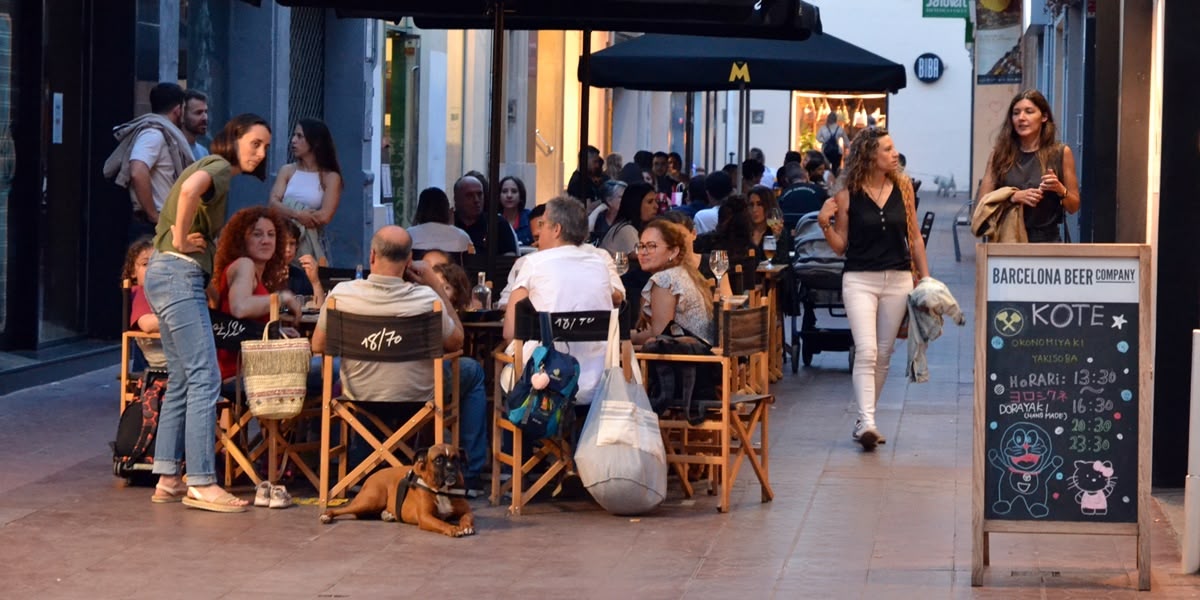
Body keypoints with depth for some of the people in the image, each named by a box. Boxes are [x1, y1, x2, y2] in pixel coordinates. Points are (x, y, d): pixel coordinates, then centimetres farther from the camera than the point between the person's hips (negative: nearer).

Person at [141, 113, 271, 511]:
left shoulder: (219, 171, 21)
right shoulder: (219, 167, -10)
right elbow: (190, 189, -32)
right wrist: (182, 239, -21)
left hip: (173, 277, 11)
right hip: (179, 273, -11)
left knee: (182, 381, 12)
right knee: (205, 378, -12)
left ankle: (168, 479, 14)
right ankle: (201, 484, -13)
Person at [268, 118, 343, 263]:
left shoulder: (330, 177, -1)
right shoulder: (287, 171, 9)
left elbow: (324, 216, -11)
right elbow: (273, 203, -3)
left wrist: (288, 214, -4)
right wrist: (297, 215, -21)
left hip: (311, 244, -2)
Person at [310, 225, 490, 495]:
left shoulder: (341, 294, -18)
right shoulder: (426, 298, -22)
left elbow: (318, 346, -3)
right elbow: (456, 342, -4)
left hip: (358, 397, 2)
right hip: (417, 399, -2)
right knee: (473, 372, 27)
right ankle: (470, 476, 25)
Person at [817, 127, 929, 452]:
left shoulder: (902, 187, 5)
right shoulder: (848, 194, -3)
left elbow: (914, 236, 12)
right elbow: (840, 245, 4)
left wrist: (926, 277, 9)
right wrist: (825, 225, -14)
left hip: (898, 279, 3)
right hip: (859, 279, -3)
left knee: (883, 355, 8)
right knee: (865, 352, -14)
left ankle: (864, 421, 18)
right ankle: (867, 423, -20)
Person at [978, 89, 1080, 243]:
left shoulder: (1061, 153, 4)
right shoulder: (1000, 153, 6)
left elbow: (1074, 207, 9)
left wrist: (1060, 190, -10)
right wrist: (1014, 197, -14)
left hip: (1046, 240, -1)